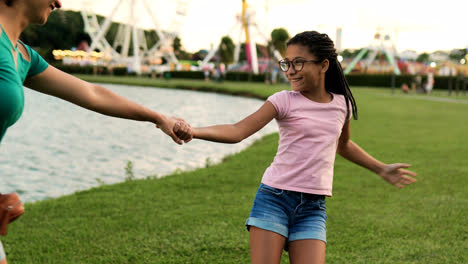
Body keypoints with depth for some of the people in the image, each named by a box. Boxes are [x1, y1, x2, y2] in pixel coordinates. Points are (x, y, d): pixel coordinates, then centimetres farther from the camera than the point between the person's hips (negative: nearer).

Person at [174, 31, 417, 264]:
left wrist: (382, 169, 34)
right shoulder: (285, 101, -4)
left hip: (313, 207, 3)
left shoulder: (342, 105, 8)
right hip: (274, 198, -3)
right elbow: (238, 131, -17)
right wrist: (193, 131, -33)